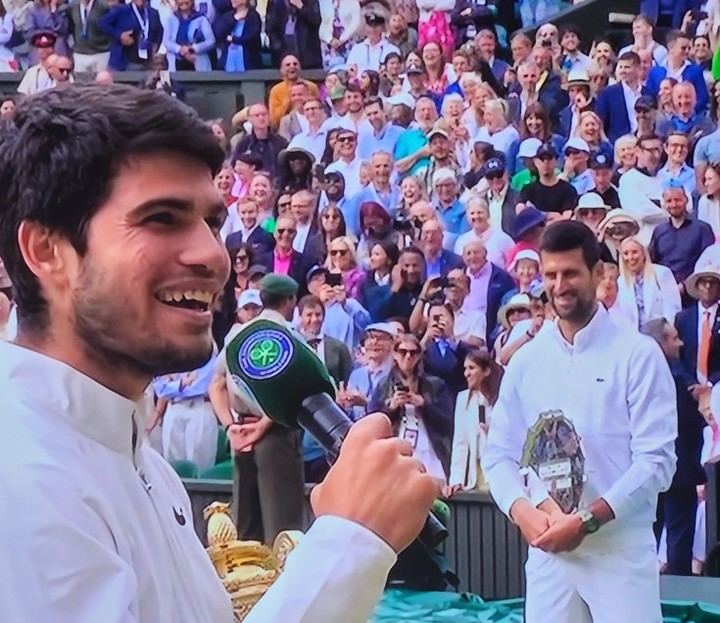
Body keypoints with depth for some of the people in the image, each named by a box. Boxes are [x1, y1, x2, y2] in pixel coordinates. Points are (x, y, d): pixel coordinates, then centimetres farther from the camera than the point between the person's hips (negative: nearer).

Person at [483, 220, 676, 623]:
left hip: (621, 547, -4)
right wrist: (523, 510, -10)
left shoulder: (638, 355, -3)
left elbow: (657, 460, -8)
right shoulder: (525, 360, 9)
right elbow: (499, 453, 9)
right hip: (547, 547, 4)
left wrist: (587, 520, -16)